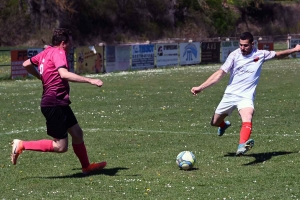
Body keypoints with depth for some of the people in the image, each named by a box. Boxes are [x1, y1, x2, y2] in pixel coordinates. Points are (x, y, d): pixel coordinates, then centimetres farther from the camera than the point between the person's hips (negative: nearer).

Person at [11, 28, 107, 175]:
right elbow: (64, 74, -33)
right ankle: (22, 145, -3)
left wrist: (41, 76, 32)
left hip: (59, 104, 10)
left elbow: (26, 64, 22)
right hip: (54, 104, -10)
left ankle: (86, 166, 28)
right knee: (61, 147, -7)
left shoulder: (47, 51, 12)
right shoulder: (58, 53, -15)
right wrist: (90, 80, -33)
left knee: (77, 132, 17)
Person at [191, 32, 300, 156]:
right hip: (230, 94, 2)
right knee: (215, 122, 14)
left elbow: (278, 55, 19)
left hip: (246, 96, -2)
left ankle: (241, 146, -52)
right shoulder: (235, 55, -6)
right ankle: (224, 125, 51)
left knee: (247, 119, -32)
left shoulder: (260, 54, -1)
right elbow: (220, 73, -8)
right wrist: (200, 88, -15)